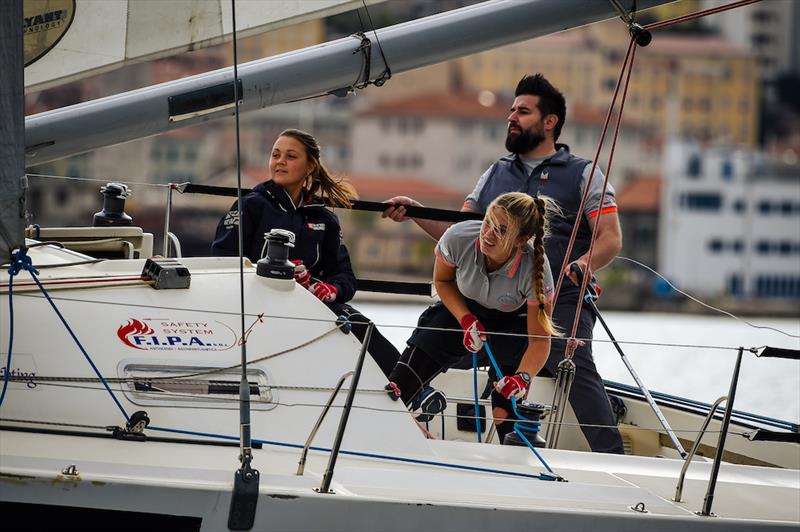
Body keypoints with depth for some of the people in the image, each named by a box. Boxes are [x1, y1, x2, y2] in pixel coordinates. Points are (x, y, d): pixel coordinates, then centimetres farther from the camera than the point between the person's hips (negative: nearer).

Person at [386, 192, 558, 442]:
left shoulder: (534, 269, -36)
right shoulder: (458, 238, -32)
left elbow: (539, 339, -28)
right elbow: (442, 281, -7)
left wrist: (523, 377, -46)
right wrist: (466, 320, -22)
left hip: (512, 321, -2)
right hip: (464, 309, 2)